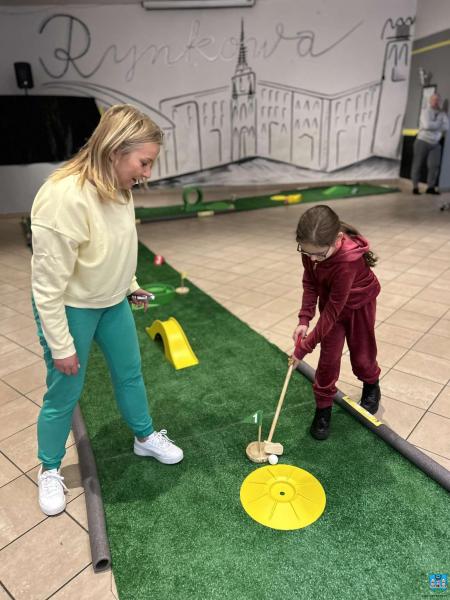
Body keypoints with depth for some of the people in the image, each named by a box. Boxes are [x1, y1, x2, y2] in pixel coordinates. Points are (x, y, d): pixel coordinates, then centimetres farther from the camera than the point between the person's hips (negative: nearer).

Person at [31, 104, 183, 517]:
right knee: (64, 393, 10)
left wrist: (130, 285, 13)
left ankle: (145, 437, 45)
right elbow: (49, 285, -25)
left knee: (130, 372, 20)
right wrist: (61, 345, -19)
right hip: (71, 309, -7)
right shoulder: (63, 198, -31)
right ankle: (50, 470, 37)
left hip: (112, 302, 7)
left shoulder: (118, 188, -6)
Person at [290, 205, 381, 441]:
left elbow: (333, 310, -35)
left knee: (361, 355, 13)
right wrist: (304, 319, -19)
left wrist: (305, 346, -29)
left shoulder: (347, 260, -42)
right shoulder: (312, 246, -26)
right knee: (328, 358, 3)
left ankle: (371, 386, 46)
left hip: (359, 304, -4)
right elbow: (309, 282, -10)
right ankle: (323, 407, 19)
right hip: (330, 301, 4)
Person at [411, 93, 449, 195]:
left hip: (435, 144, 4)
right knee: (418, 164, -2)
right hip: (422, 141, -4)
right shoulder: (425, 111, -2)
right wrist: (439, 123, -4)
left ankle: (431, 187, -3)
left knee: (434, 165, -7)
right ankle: (415, 187, 5)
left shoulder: (442, 114, 10)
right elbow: (427, 125, -18)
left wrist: (433, 126, -12)